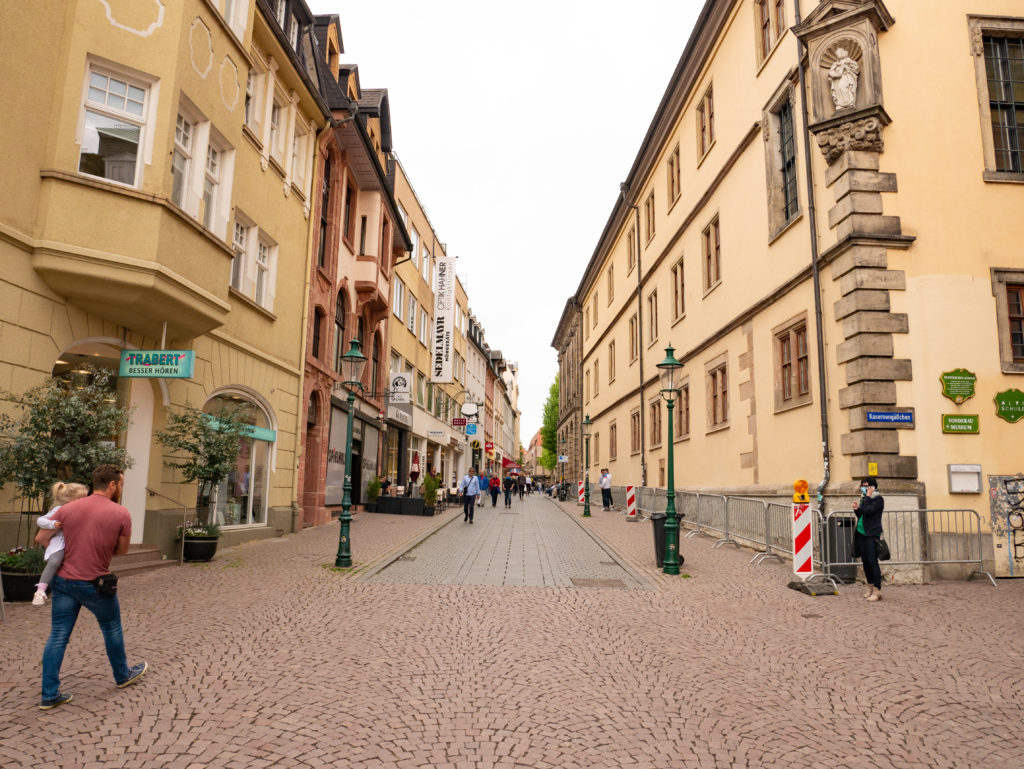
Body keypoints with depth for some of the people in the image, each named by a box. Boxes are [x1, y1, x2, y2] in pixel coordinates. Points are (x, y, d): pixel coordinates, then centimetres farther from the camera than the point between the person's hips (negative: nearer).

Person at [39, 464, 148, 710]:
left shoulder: (67, 509, -2)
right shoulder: (121, 514, -12)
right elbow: (122, 549, -2)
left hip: (63, 580, 3)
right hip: (95, 584, -3)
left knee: (58, 636, 11)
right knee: (112, 629, 17)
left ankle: (49, 695, 13)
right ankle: (123, 676, 36)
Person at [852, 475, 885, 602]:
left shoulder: (878, 499, -7)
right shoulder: (864, 498, 16)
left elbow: (868, 510, -22)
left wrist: (867, 497, -13)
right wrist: (857, 509, 3)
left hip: (872, 534, -8)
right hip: (861, 533, 8)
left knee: (872, 562, -9)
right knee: (865, 561, 11)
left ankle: (877, 591, -5)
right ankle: (870, 588, 20)